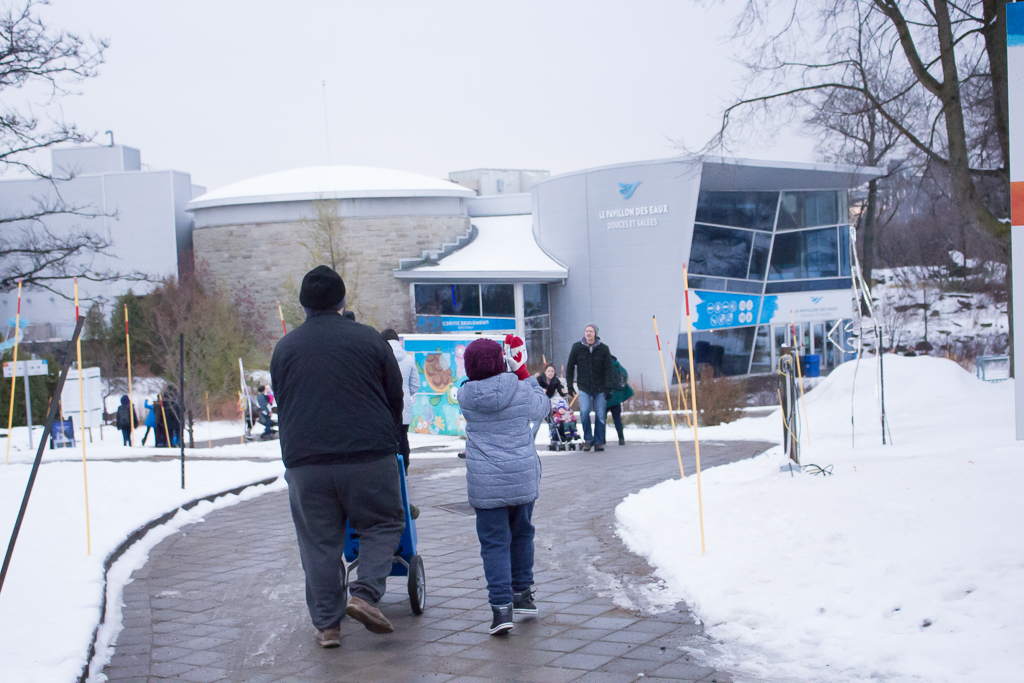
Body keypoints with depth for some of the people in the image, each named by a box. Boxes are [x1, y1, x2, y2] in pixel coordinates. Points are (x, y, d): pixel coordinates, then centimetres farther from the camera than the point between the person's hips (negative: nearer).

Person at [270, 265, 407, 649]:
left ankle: (326, 624, 12)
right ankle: (365, 594, -4)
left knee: (319, 542, 9)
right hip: (369, 456, -2)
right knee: (383, 524, 13)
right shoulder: (369, 339, 3)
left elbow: (282, 408, 15)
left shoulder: (284, 348, 10)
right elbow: (396, 398, 9)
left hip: (305, 460, 2)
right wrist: (389, 441, 25)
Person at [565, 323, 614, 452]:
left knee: (600, 415, 0)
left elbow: (608, 369, -1)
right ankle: (588, 439, -2)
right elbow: (570, 366, 8)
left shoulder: (603, 348, -1)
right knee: (584, 411, -17)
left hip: (600, 388, 1)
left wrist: (608, 387, -8)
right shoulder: (577, 347, 0)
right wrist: (569, 384, 4)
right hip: (583, 387, 0)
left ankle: (599, 441, 13)